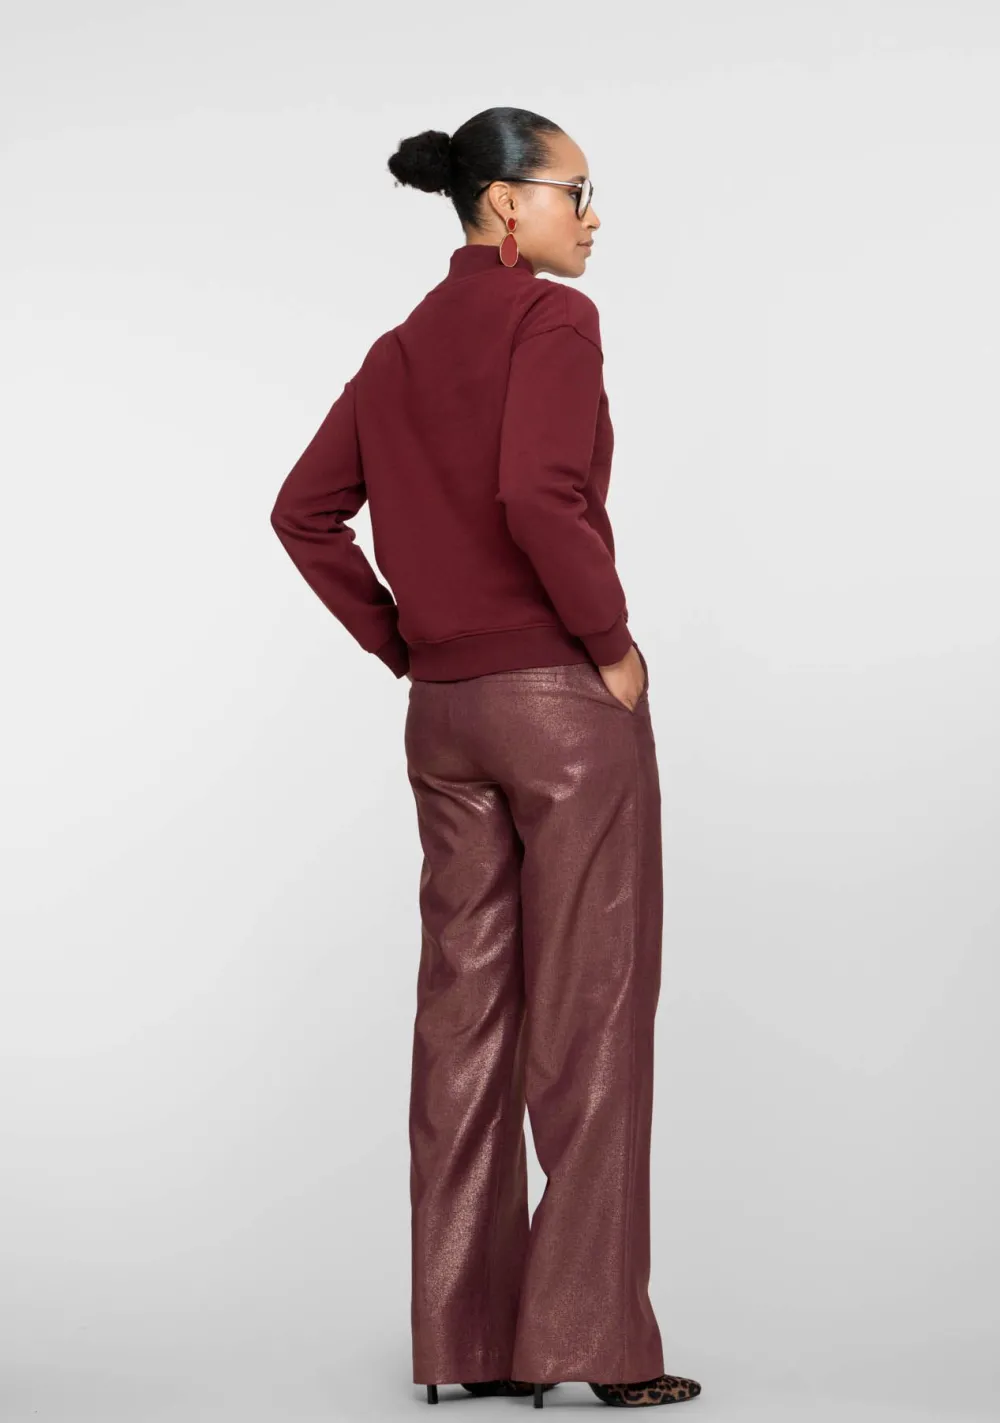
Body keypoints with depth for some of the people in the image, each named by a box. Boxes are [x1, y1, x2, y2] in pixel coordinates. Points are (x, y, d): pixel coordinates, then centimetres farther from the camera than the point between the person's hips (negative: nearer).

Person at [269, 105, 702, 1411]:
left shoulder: (402, 348, 13)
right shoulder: (553, 317, -9)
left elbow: (305, 510, 13)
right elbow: (537, 491, -24)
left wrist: (398, 642, 13)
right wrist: (612, 638, -13)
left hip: (445, 712, 7)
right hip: (565, 700, -7)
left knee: (466, 1014, 10)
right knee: (589, 1016, 0)